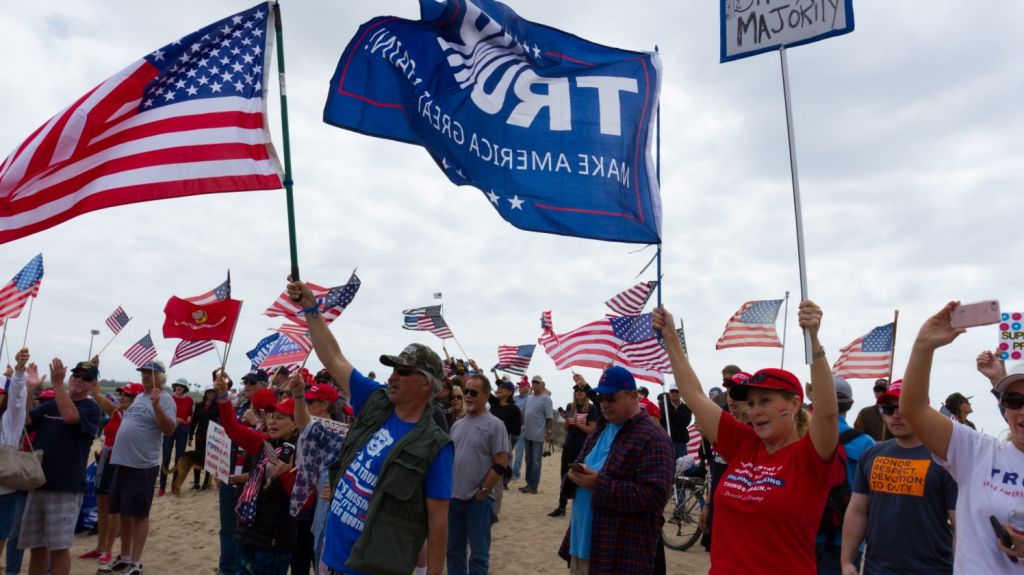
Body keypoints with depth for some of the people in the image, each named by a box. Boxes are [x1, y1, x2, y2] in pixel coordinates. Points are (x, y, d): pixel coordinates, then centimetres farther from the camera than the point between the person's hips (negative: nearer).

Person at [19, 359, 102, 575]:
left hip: (65, 486, -5)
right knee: (36, 545, 12)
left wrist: (57, 383, -22)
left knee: (58, 547, -1)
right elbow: (24, 421, 1)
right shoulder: (49, 405, 15)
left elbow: (70, 416, -24)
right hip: (37, 482, 5)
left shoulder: (91, 408, -4)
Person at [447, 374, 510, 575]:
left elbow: (501, 464, -12)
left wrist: (482, 491, -12)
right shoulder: (457, 425, 10)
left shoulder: (495, 425, -9)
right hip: (454, 497, 6)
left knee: (478, 553, 5)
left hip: (478, 500, -6)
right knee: (454, 550, 15)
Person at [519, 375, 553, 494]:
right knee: (528, 460, 13)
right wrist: (523, 426, 14)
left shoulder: (545, 398, -9)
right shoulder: (529, 398, 12)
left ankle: (533, 486, 1)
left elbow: (549, 417, -13)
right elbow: (523, 414, 19)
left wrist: (548, 432, -16)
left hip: (538, 435, -7)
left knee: (535, 461, -2)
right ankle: (529, 483, 21)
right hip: (527, 434, 7)